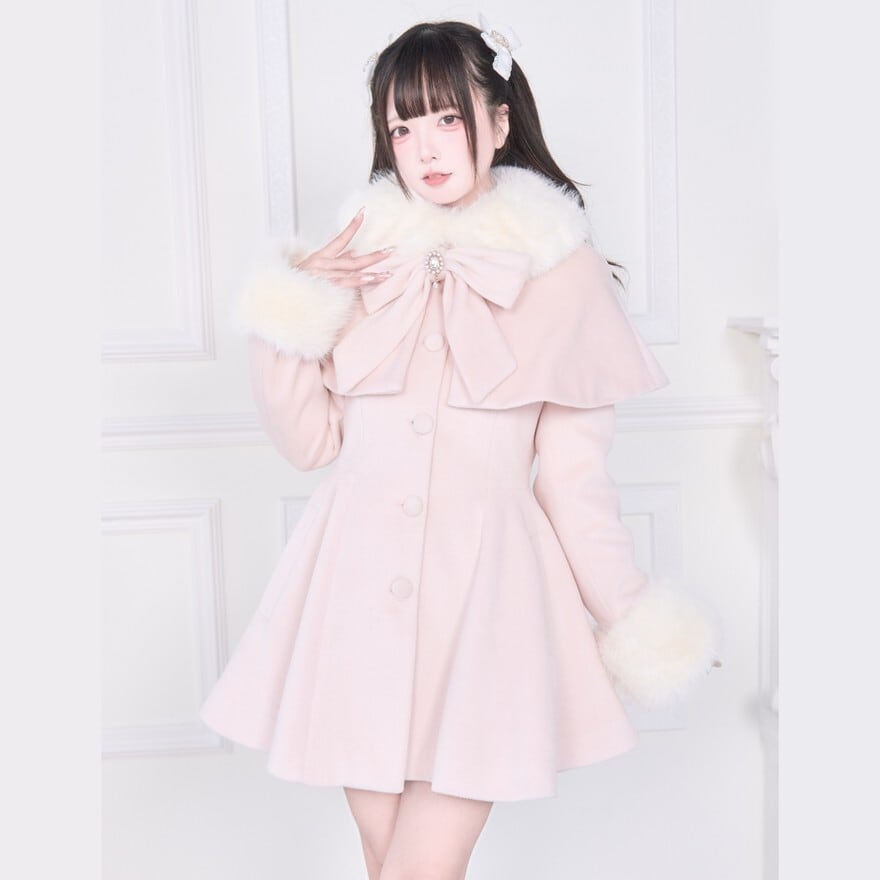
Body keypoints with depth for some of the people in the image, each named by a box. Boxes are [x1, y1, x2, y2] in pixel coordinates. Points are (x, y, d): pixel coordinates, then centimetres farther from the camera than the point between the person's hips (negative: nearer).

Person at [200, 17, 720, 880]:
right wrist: (287, 314, -4)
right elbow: (310, 440, 7)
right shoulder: (357, 254, 7)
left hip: (483, 581, -3)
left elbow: (574, 471, 3)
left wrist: (634, 623, 3)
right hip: (361, 579, 3)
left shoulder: (561, 268, -1)